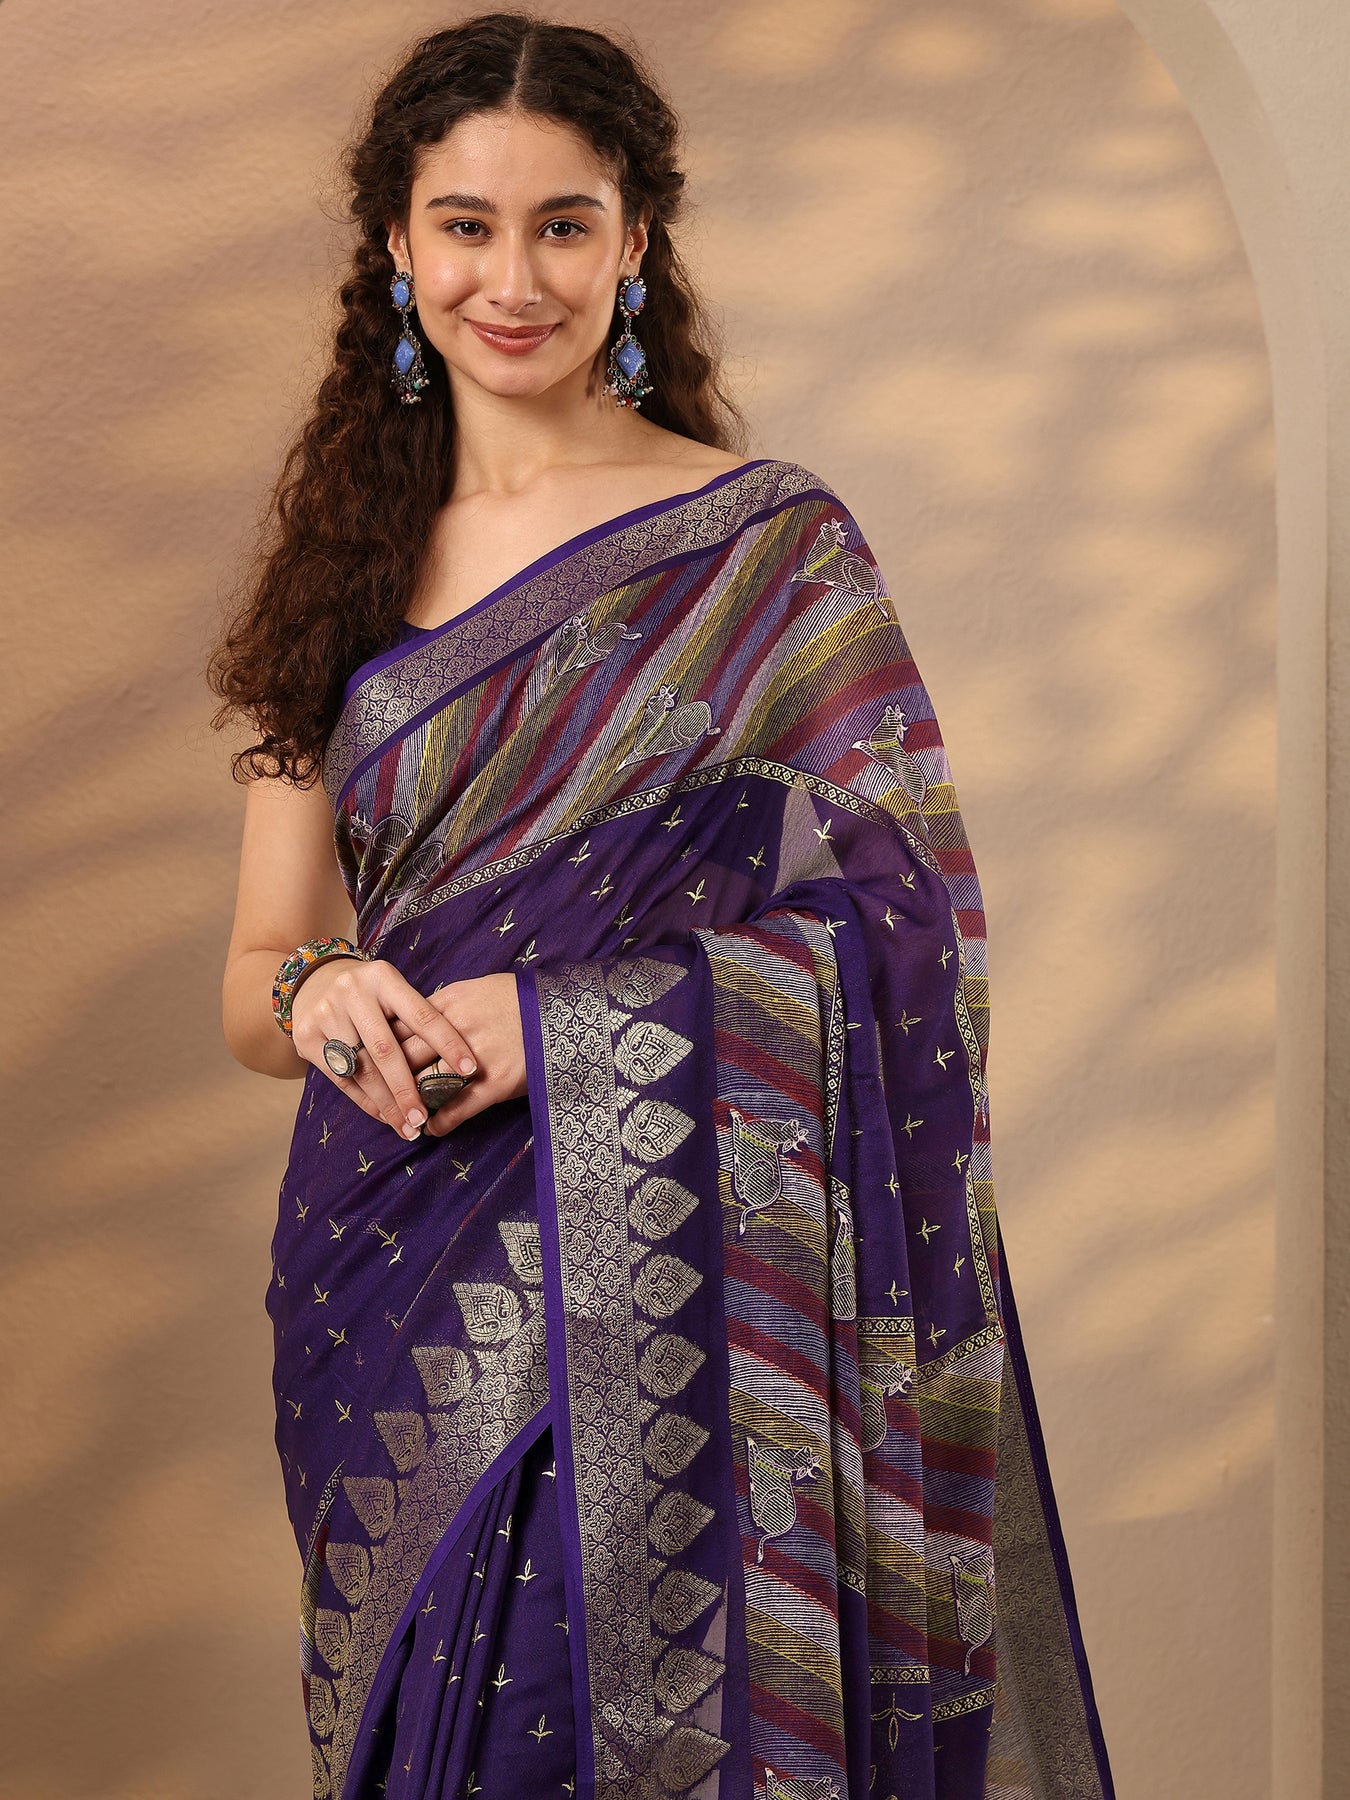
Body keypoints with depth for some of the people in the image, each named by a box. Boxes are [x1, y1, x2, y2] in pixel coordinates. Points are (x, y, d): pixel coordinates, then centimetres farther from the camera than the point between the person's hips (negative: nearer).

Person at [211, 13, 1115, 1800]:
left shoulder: (769, 550, -3)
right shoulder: (344, 567, 9)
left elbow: (903, 936, -8)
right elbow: (252, 985, 10)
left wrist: (569, 1015, -17)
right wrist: (318, 995, -14)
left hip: (668, 1301, -3)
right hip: (398, 1312, 4)